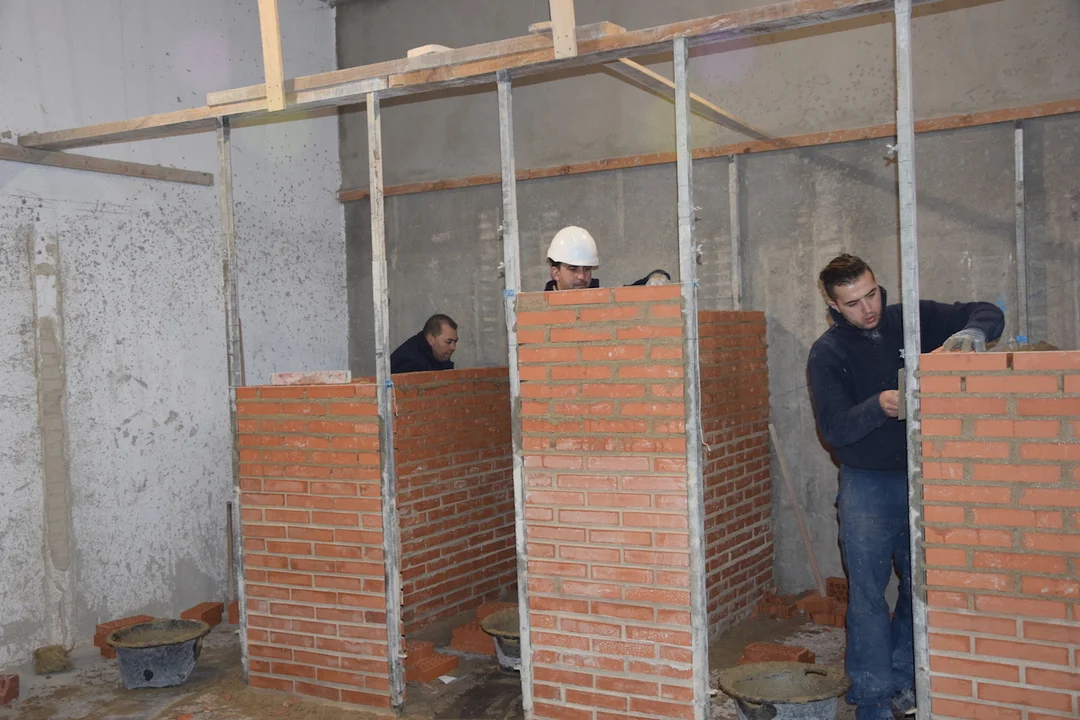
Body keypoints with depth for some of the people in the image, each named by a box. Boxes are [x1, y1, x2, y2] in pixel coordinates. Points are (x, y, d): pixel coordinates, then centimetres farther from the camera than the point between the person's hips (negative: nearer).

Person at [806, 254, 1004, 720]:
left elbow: (988, 314, 4)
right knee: (868, 592, -1)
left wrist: (970, 334, -20)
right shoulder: (828, 353, -6)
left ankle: (902, 680, 26)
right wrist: (880, 405, -32)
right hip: (867, 486, -3)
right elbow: (833, 427, -14)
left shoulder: (914, 319, 1)